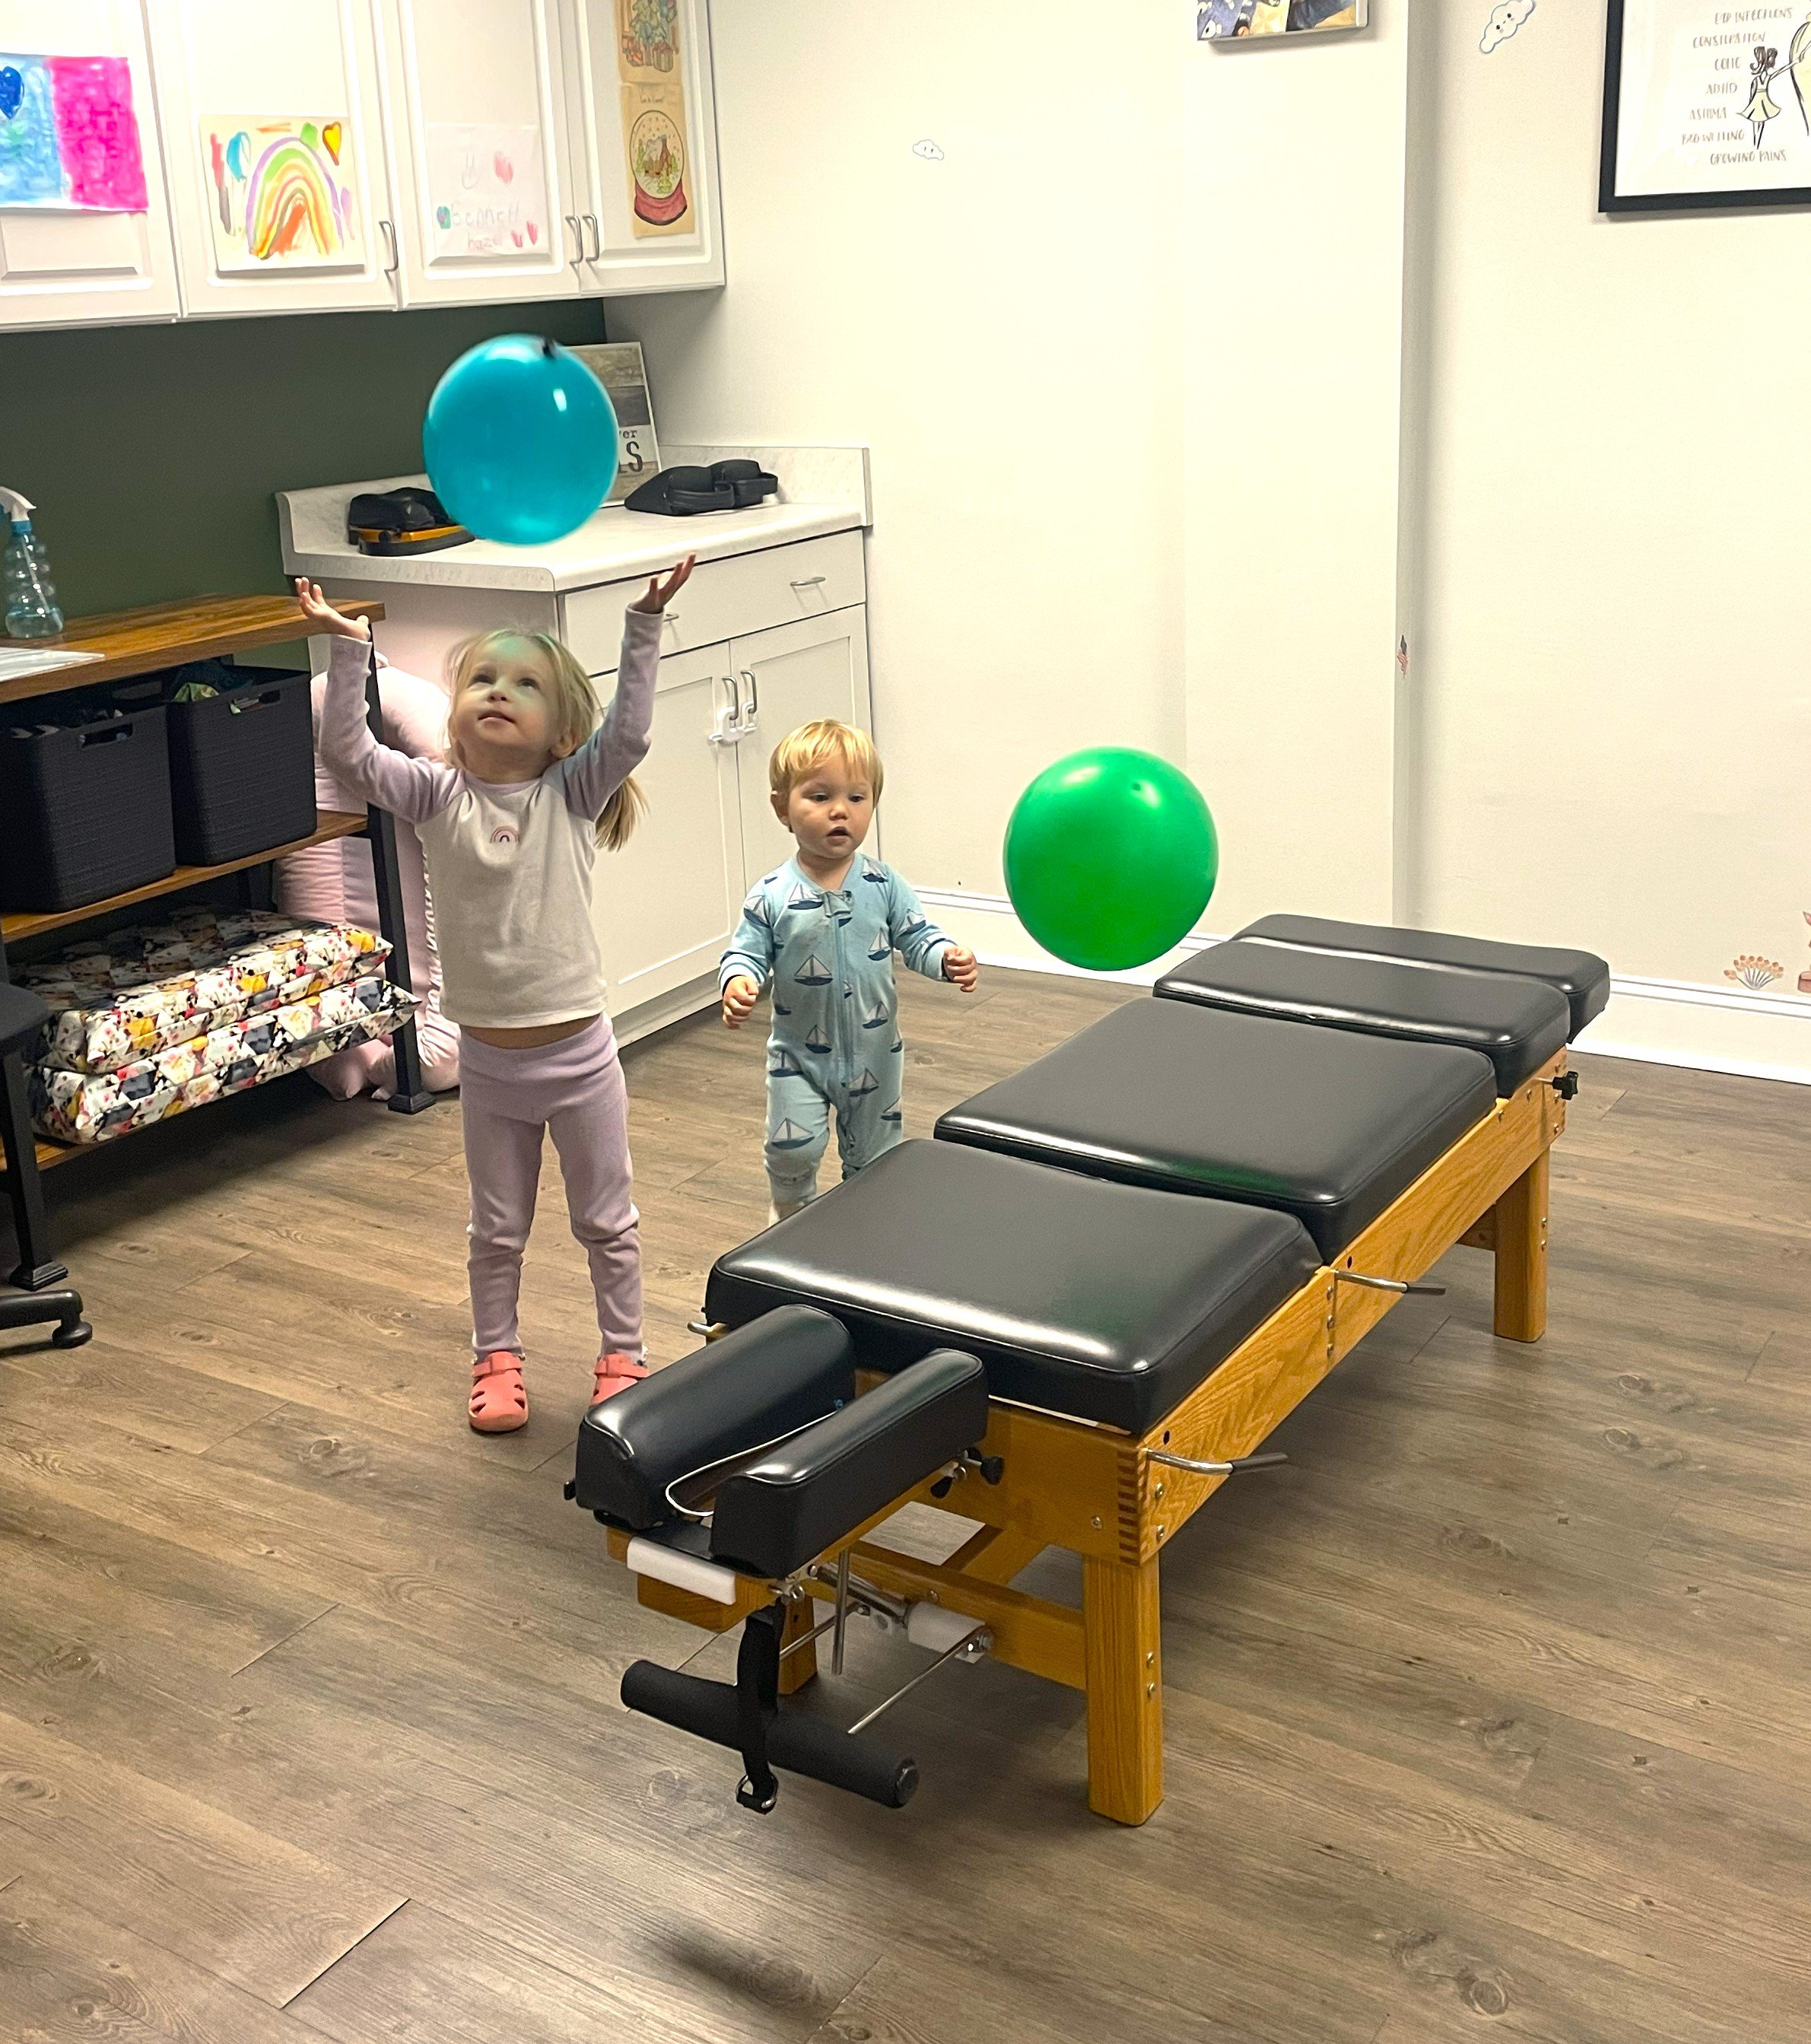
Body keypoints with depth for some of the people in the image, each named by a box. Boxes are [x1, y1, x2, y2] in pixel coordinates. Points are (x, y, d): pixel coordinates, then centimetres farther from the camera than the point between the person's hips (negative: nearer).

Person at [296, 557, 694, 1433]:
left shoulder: (572, 794, -8)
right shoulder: (437, 797, -5)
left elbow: (628, 732, -22)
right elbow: (348, 754, -16)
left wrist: (643, 623, -30)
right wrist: (346, 650, -24)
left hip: (579, 1052, -1)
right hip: (488, 1059, 1)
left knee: (607, 1223, 14)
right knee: (497, 1229, 18)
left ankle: (622, 1356, 31)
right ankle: (496, 1358, 35)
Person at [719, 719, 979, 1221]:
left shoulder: (883, 885, -8)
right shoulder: (772, 897, -13)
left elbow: (916, 938, -4)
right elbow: (746, 953, -9)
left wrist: (949, 959, -25)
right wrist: (738, 984, -31)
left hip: (874, 1051, 2)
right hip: (799, 1053, -2)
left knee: (873, 1154, 15)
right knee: (793, 1147, -10)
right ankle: (790, 1214, 22)